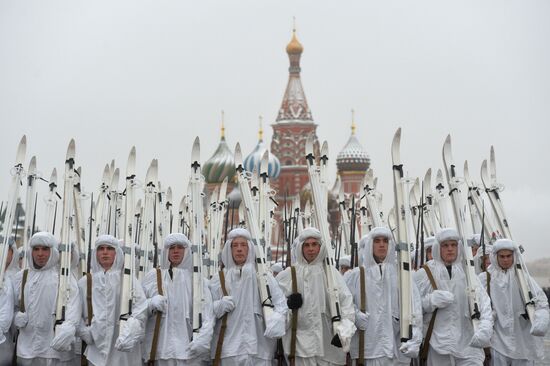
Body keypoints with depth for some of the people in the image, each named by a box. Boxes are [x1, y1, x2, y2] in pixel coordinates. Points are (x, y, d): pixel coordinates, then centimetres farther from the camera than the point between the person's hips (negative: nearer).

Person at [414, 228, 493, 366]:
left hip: (468, 343, 1)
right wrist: (430, 301, -15)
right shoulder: (423, 274, 4)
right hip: (437, 343, 0)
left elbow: (484, 303, -2)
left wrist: (484, 328, -19)